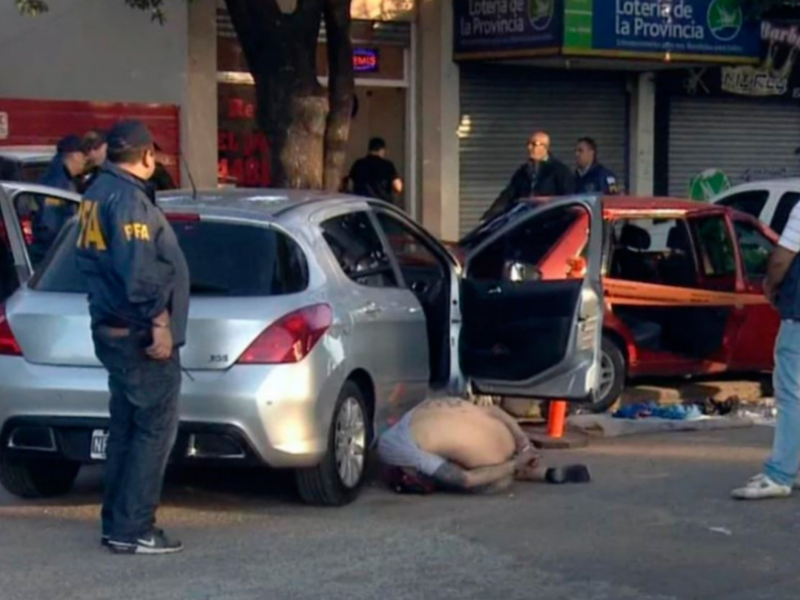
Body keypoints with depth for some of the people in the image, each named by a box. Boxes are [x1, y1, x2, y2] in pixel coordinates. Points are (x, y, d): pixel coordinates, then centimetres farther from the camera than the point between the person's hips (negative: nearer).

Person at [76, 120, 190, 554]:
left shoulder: (99, 192, 14)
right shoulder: (128, 198, -17)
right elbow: (138, 269, -26)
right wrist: (158, 320, -20)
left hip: (113, 329, 10)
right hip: (139, 334, -10)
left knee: (126, 428, 16)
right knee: (154, 429, -4)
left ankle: (117, 523, 22)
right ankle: (131, 531, -3)